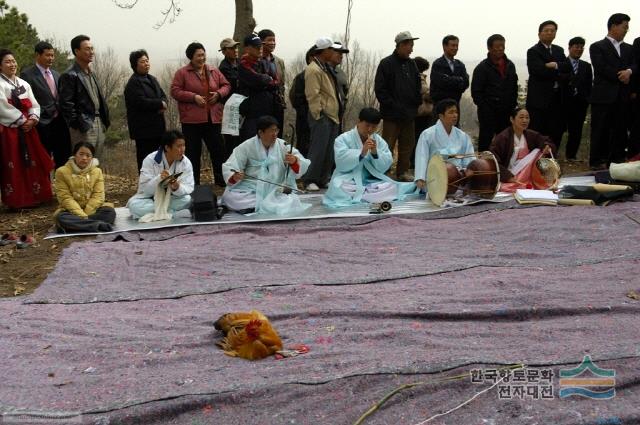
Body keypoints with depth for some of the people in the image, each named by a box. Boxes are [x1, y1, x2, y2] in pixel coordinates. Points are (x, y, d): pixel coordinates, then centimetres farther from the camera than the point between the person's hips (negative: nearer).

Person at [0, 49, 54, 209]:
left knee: (32, 162, 8)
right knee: (13, 165, -3)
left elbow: (34, 105, 9)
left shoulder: (24, 84, 14)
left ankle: (34, 196, 17)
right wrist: (22, 121, -13)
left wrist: (32, 119, -9)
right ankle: (16, 201, 1)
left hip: (27, 129, 6)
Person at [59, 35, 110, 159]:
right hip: (84, 128, -8)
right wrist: (77, 126, -13)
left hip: (99, 124, 8)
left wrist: (104, 121, 13)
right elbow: (66, 104, -13)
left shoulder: (92, 73, 17)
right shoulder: (69, 75, -9)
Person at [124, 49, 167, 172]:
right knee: (145, 160, -6)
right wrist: (160, 104, -11)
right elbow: (141, 102, -20)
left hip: (156, 127, 8)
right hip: (143, 129, -8)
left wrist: (163, 104, -7)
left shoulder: (152, 79, 18)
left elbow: (163, 95, 17)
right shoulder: (133, 83, -10)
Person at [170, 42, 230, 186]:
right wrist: (193, 97, -16)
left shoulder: (214, 71, 11)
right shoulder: (182, 73, -1)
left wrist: (219, 93, -5)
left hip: (213, 119, 3)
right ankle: (194, 184, 13)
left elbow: (226, 85, 15)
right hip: (191, 120, -3)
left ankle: (221, 180, 18)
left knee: (218, 150, 6)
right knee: (193, 153, 4)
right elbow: (175, 91, -6)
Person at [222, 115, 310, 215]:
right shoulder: (247, 146, -2)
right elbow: (229, 167, -4)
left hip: (275, 191, 0)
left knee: (290, 202, -27)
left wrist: (295, 161, -30)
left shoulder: (283, 146, 0)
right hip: (249, 190, 0)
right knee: (229, 197, -26)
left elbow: (304, 165, -5)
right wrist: (234, 177, -28)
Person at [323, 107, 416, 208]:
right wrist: (362, 152, -26)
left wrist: (375, 153, -15)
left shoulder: (380, 141, 10)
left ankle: (355, 196, -19)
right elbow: (341, 164, -16)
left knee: (391, 187, -22)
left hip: (371, 181, 3)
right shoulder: (343, 139, -2)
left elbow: (385, 167, 3)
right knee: (339, 188, -36)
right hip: (348, 181, -3)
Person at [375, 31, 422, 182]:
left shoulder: (411, 64, 13)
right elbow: (380, 89, -10)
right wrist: (392, 105, -15)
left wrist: (417, 102, 6)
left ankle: (403, 172, 22)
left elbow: (417, 87, 21)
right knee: (388, 146, -5)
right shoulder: (387, 64, -6)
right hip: (392, 114, -7)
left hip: (409, 113, 7)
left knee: (408, 144, 12)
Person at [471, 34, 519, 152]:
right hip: (488, 112, -5)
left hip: (507, 111, 5)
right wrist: (484, 108, -11)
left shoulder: (510, 65, 12)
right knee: (486, 139, -2)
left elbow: (514, 87, 18)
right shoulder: (482, 68, -6)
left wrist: (513, 104, 9)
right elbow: (476, 92, -7)